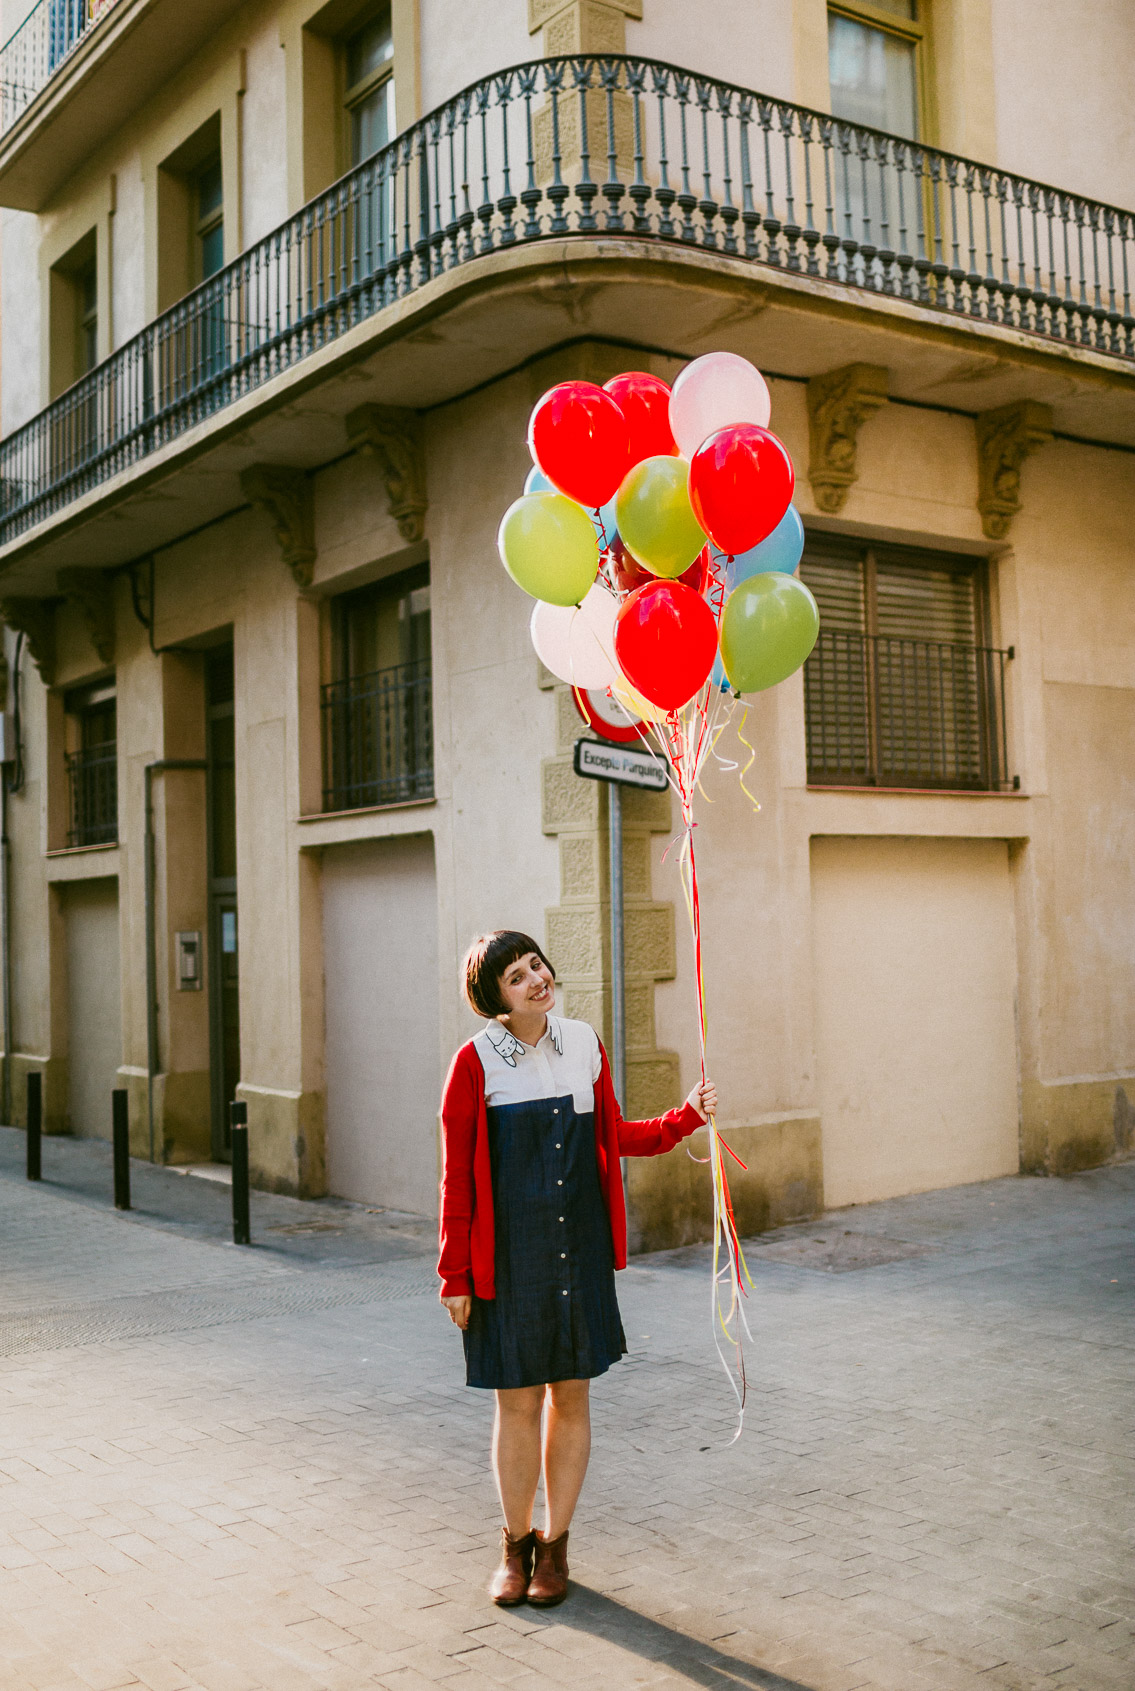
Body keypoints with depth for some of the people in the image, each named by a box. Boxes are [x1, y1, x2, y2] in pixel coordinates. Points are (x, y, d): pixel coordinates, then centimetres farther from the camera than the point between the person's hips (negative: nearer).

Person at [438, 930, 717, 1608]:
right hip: (508, 1257, -3)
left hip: (580, 1250, 3)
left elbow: (615, 1137, 15)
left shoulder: (585, 1044, 3)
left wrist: (687, 1118, 2)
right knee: (518, 1402, 6)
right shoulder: (477, 1061, -8)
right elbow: (457, 1175, -5)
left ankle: (555, 1543, 28)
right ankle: (516, 1544, 27)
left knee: (572, 1398, 10)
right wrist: (455, 1274, -5)